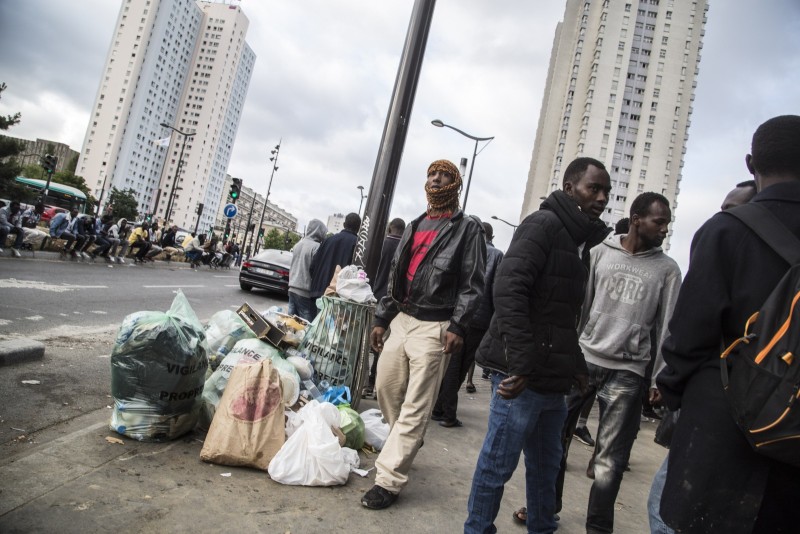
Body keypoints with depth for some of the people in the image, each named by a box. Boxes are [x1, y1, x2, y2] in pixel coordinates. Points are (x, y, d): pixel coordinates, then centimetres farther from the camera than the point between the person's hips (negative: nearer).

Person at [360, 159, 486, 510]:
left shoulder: (467, 228, -1)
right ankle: (405, 444, 39)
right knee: (386, 390, 13)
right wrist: (381, 319, 14)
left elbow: (472, 284, -7)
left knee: (415, 408, -2)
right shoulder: (414, 227, 18)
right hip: (401, 320, 7)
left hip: (434, 327, -6)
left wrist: (458, 327, -17)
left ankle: (389, 480, 6)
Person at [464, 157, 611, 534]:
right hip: (523, 376, -9)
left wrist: (576, 365, 16)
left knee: (545, 466, 20)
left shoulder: (580, 242, 17)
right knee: (498, 463, 4)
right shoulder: (543, 224, -10)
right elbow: (508, 290, -23)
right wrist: (520, 365, -27)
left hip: (553, 379, 9)